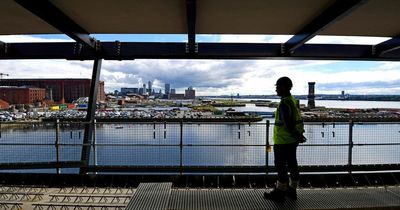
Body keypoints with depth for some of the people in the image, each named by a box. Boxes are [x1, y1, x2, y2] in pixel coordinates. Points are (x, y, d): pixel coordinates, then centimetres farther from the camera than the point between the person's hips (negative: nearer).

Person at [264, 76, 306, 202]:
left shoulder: (284, 103, -22)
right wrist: (298, 135, 6)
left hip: (283, 141, -9)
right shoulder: (294, 101, 9)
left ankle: (279, 193, 13)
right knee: (292, 164, 15)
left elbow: (288, 124, -24)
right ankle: (291, 191, 27)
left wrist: (298, 136, -14)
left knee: (280, 166, 2)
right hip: (292, 141, 9)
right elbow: (298, 121, 10)